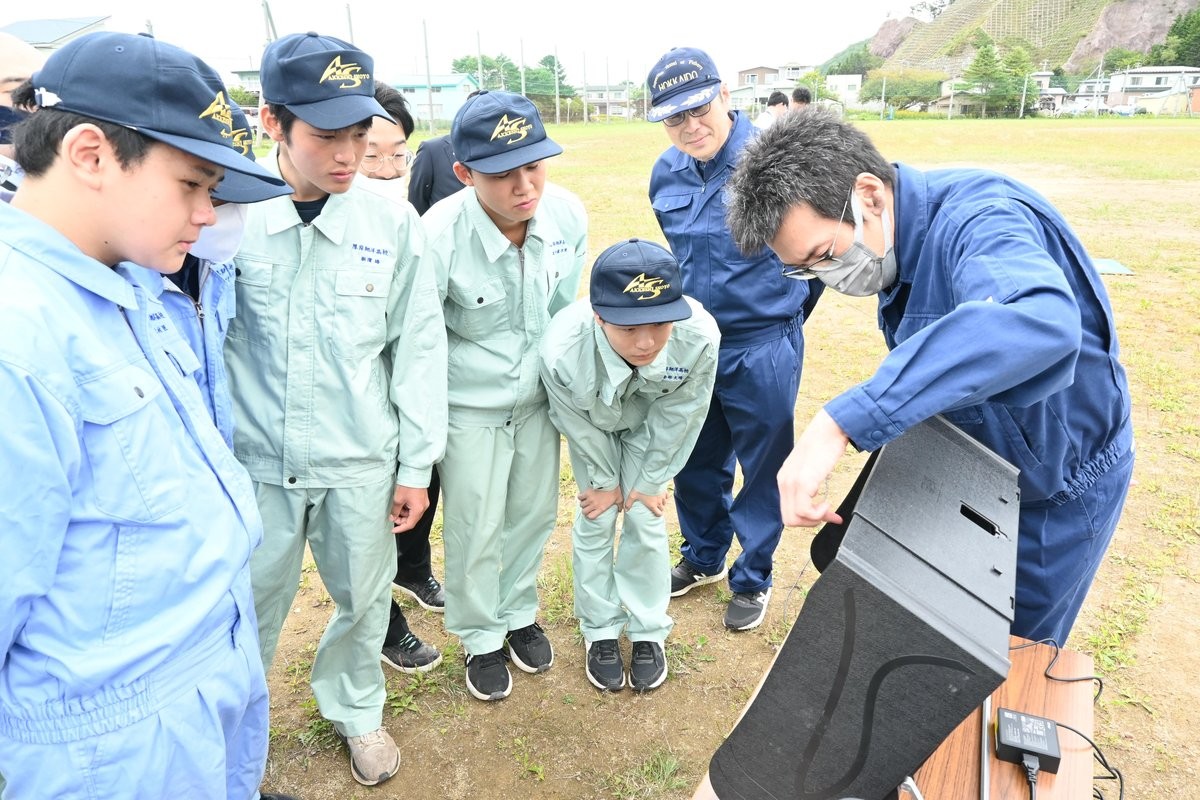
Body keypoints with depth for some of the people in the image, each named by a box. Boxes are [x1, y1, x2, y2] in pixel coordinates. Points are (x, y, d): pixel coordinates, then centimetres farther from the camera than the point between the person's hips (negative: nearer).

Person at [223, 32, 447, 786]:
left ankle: (357, 710, 45)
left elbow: (420, 346, -1)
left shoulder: (394, 223, -6)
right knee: (251, 606, 16)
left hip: (362, 462, 1)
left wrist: (417, 464, 1)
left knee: (365, 597, 16)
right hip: (254, 460, 0)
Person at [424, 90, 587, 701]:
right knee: (475, 530, 10)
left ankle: (519, 614, 46)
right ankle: (481, 638, 36)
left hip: (538, 398, 4)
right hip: (468, 407, -4)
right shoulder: (438, 238, -29)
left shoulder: (568, 215, -16)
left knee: (534, 514, 19)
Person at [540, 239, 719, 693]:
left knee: (646, 519, 4)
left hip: (651, 427, 1)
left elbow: (677, 418, -21)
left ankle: (648, 630, 26)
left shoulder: (700, 337, -42)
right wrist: (605, 479, -6)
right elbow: (580, 427, -21)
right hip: (594, 426, 0)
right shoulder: (562, 350, -44)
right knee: (596, 520, 4)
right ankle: (600, 630, 26)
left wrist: (650, 479, -9)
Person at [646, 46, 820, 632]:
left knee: (763, 469, 10)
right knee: (696, 463, 19)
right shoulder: (666, 174, 1)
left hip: (762, 348, -5)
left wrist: (785, 309, 3)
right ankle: (703, 559, 42)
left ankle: (753, 579, 30)